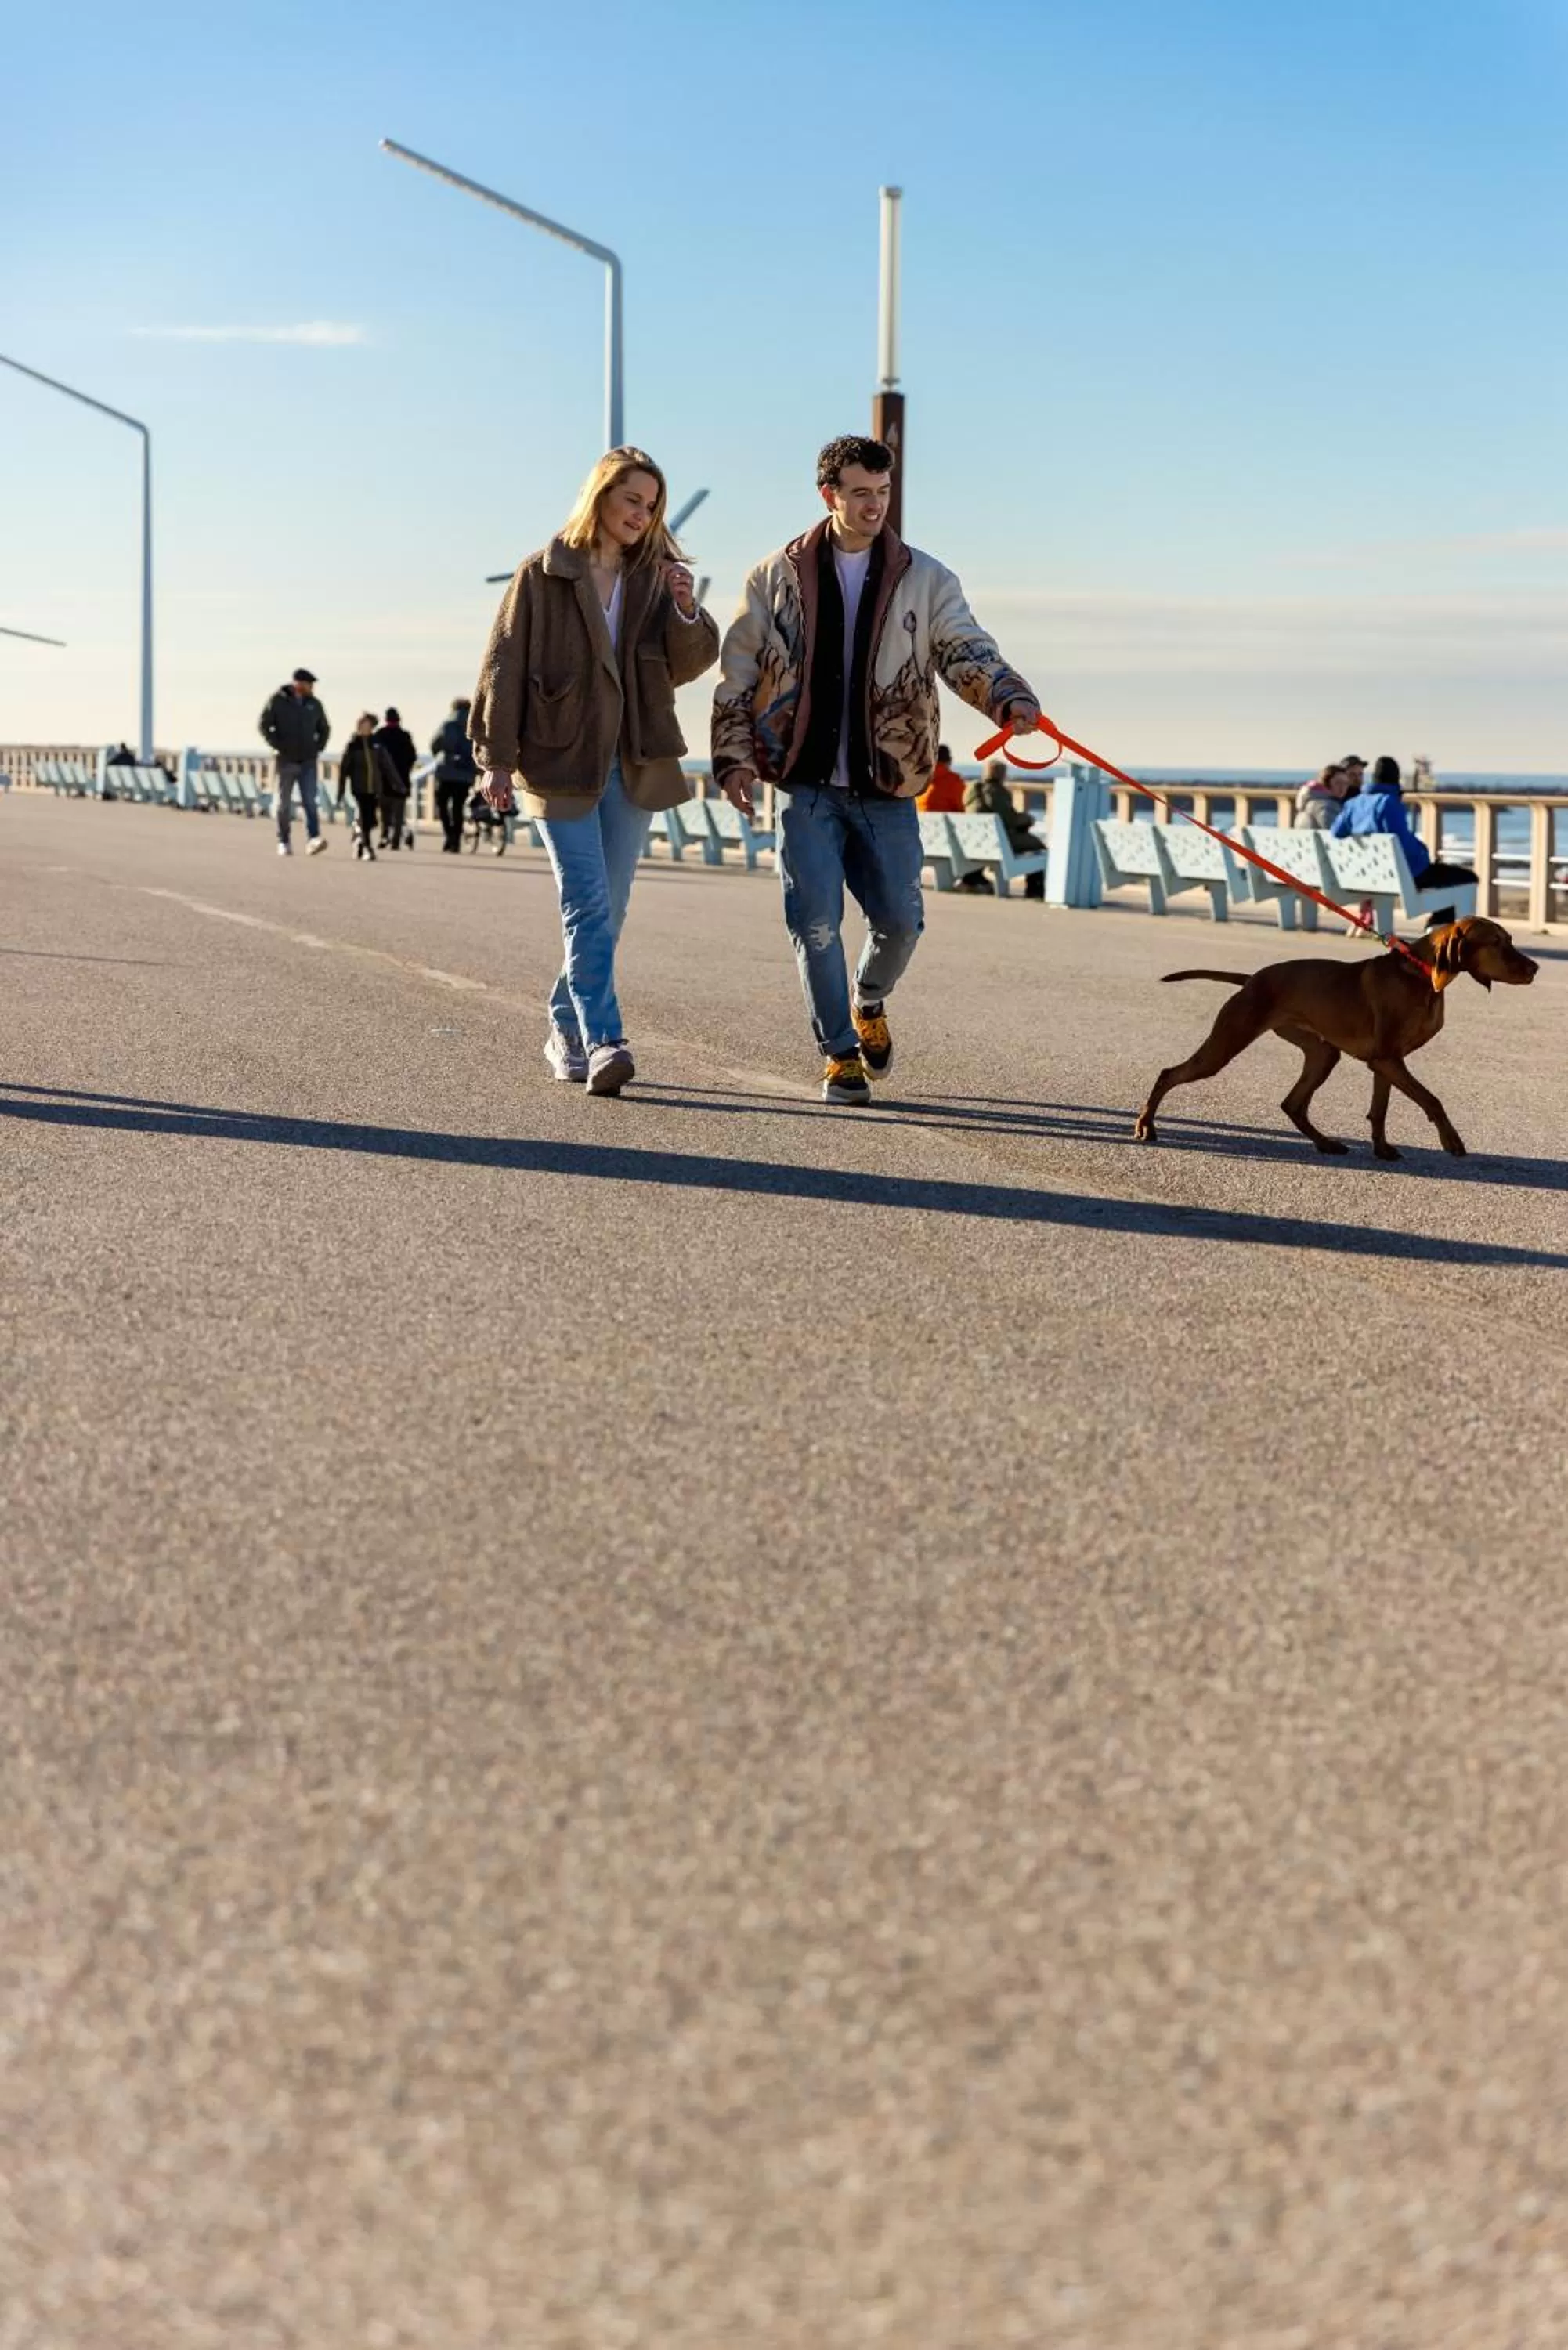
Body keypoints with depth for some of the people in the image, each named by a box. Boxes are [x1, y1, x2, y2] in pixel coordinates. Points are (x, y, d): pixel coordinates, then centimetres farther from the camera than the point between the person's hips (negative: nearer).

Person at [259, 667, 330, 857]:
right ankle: (283, 843, 13)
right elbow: (265, 726, -3)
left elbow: (324, 729, 20)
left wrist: (318, 748, 6)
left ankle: (314, 840, -23)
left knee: (309, 801, -11)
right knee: (283, 804, 4)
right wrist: (278, 747, -10)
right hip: (286, 761, -2)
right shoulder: (278, 701, -3)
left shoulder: (314, 704, 8)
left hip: (308, 762, 2)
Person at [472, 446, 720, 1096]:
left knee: (607, 912, 8)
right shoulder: (543, 576, -1)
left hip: (633, 766, 4)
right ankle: (603, 1042, -20)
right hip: (561, 762, -4)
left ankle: (568, 1030, 21)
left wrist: (685, 612, -12)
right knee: (589, 908, -14)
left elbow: (689, 665, 7)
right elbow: (505, 667, -2)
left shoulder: (655, 578, 11)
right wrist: (496, 758, -6)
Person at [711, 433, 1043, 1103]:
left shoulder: (924, 579, 4)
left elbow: (966, 651, -7)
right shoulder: (778, 577, 4)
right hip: (806, 785, -1)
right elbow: (737, 673, 7)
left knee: (900, 918, 1)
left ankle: (869, 1004, 34)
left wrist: (1010, 698, -27)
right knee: (817, 921, -5)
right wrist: (734, 756, -1)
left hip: (887, 786, 1)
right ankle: (840, 1054, 9)